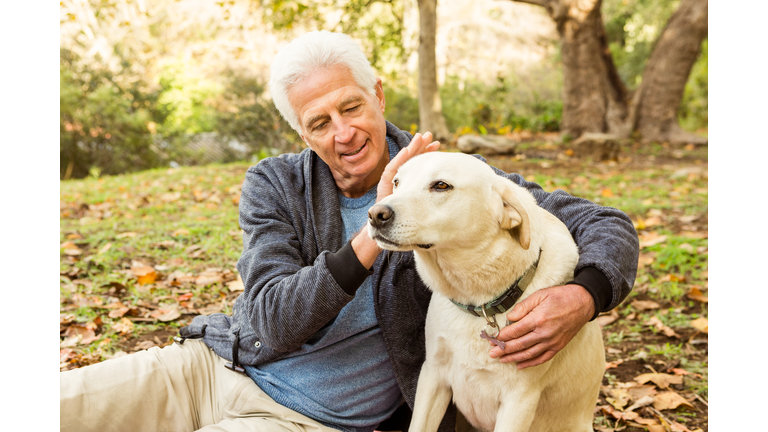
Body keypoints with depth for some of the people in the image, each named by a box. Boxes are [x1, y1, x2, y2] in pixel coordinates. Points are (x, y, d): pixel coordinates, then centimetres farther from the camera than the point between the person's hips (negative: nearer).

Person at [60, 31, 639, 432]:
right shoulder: (274, 185, -3)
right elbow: (270, 328, -14)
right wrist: (370, 238, -28)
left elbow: (605, 224, -6)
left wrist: (582, 298, -30)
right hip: (211, 364, 3)